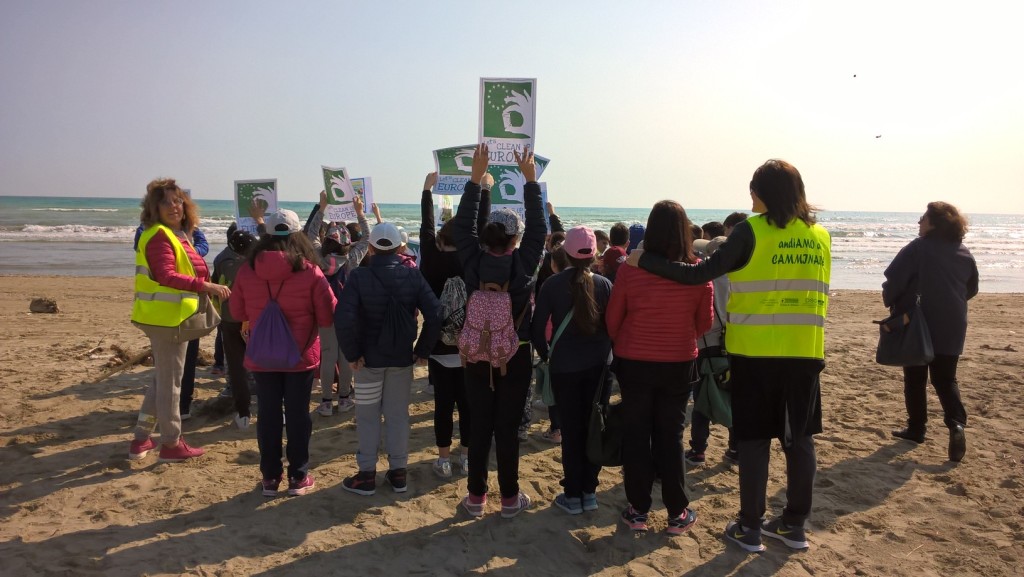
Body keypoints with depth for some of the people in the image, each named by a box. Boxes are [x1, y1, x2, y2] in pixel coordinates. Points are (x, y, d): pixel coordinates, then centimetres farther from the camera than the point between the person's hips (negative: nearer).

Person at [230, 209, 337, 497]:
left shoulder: (247, 270, -6)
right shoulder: (310, 272, -14)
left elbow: (237, 313, 6)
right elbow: (328, 316, -8)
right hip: (300, 355, -2)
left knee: (268, 413, 12)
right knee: (298, 414, 9)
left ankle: (270, 477, 21)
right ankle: (298, 477, 18)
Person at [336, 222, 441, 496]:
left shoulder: (358, 276, -13)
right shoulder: (413, 276, -6)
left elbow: (343, 319, -24)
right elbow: (435, 315, -12)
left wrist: (352, 354, -13)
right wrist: (423, 350, -3)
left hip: (369, 358, -2)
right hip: (402, 358, 2)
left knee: (368, 416, 11)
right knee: (398, 415, 14)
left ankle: (367, 475, 19)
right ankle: (398, 473, 22)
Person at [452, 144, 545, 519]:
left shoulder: (473, 262, -9)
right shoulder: (523, 263, -14)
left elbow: (462, 226, 2)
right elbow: (538, 228, -4)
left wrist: (476, 178, 4)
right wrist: (530, 181, 1)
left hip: (477, 357, 2)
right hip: (515, 357, -2)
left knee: (479, 427, 10)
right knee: (508, 428, 6)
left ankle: (476, 497, 19)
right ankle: (509, 498, 17)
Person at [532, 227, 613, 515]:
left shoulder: (553, 284, -8)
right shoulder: (604, 284, -5)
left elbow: (538, 327, -7)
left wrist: (546, 354, 8)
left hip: (564, 366, -1)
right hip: (597, 365, 2)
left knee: (570, 430, 6)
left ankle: (573, 496, 13)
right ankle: (589, 492, 19)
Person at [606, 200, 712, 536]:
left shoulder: (630, 269, -14)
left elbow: (612, 319, -5)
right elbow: (705, 323, 1)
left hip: (634, 363, -1)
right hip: (679, 365, 1)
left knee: (636, 434, 11)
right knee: (671, 436, 13)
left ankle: (638, 510, 19)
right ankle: (677, 513, 20)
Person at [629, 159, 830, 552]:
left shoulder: (752, 231, -11)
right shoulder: (820, 236, 6)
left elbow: (698, 274, -15)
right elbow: (818, 294, 15)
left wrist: (645, 261, -8)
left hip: (756, 351, -4)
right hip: (805, 352, 5)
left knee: (754, 439, 5)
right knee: (799, 437, 12)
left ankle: (750, 528, 14)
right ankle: (795, 525, 22)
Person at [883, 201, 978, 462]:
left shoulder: (918, 248, -12)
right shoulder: (964, 253, 6)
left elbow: (893, 281, -16)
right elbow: (971, 290, 17)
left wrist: (890, 303, 3)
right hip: (951, 328, 4)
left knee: (915, 378, 10)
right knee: (946, 379, 13)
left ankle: (916, 429, 16)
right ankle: (957, 423, -8)